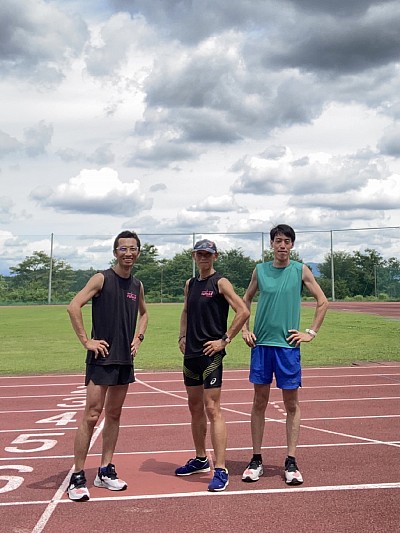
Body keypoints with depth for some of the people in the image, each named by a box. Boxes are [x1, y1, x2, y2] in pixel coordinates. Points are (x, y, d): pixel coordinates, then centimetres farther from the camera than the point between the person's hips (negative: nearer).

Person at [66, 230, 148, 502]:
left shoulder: (137, 285, 11)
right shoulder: (102, 279, -9)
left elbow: (143, 313, 28)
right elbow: (74, 306, -18)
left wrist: (139, 337, 13)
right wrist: (86, 341, -17)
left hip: (125, 359, 6)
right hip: (102, 357, -6)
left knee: (114, 415, 12)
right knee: (92, 415, -7)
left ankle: (106, 471, 22)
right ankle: (78, 477, 1)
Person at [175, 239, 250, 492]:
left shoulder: (220, 282, -8)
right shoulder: (190, 284, 14)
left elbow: (244, 311, -15)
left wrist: (225, 340, -15)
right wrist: (182, 336, 14)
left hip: (211, 354, -8)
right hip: (191, 353, 8)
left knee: (212, 409, -10)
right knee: (195, 408, 16)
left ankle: (221, 470, -7)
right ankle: (201, 459, 30)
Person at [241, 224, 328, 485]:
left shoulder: (301, 270, 0)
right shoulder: (260, 270, 6)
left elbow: (323, 302, 4)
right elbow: (246, 300, 18)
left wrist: (311, 333, -1)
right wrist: (245, 330, 8)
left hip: (288, 345, -2)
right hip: (261, 344, 2)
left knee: (292, 403, 4)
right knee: (260, 402, 7)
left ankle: (291, 462, 13)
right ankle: (257, 460, 16)